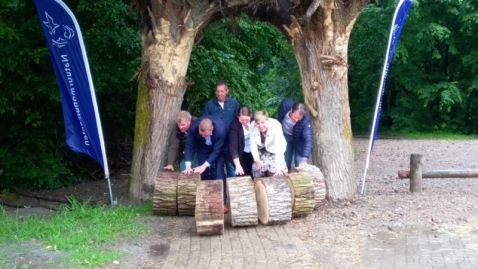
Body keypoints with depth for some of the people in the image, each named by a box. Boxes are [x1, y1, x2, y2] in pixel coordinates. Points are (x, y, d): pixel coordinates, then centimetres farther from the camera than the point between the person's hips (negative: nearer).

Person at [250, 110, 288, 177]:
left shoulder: (276, 126, -34)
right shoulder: (253, 126, -25)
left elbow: (279, 147, -39)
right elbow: (253, 144, -14)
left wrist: (278, 167, -47)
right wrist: (256, 159, -27)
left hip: (274, 151, -3)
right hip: (261, 152, 3)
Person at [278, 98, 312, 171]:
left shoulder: (305, 120, -35)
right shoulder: (285, 105, -31)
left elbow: (308, 139, -41)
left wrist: (304, 158, -52)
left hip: (298, 139, -1)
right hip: (285, 137, 2)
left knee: (300, 164, -9)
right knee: (285, 163, 1)